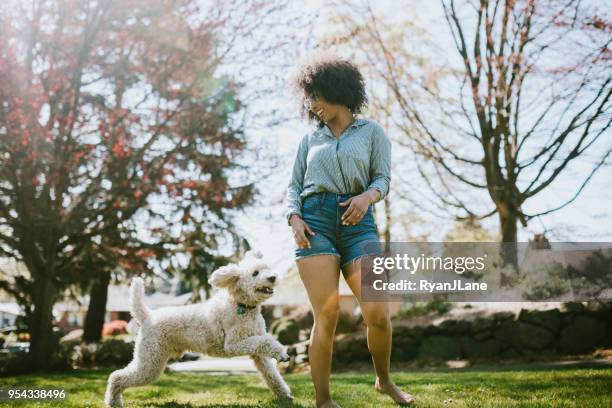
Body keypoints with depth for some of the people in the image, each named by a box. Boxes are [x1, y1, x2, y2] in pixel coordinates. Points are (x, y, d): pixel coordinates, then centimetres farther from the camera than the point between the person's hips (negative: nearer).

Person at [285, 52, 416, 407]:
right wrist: (294, 219, -6)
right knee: (327, 318, -10)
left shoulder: (372, 131, 14)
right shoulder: (310, 139, 20)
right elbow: (294, 186, 14)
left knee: (378, 314, -11)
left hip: (358, 224, -1)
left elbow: (383, 179, 3)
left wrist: (367, 196, -20)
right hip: (315, 222, 1)